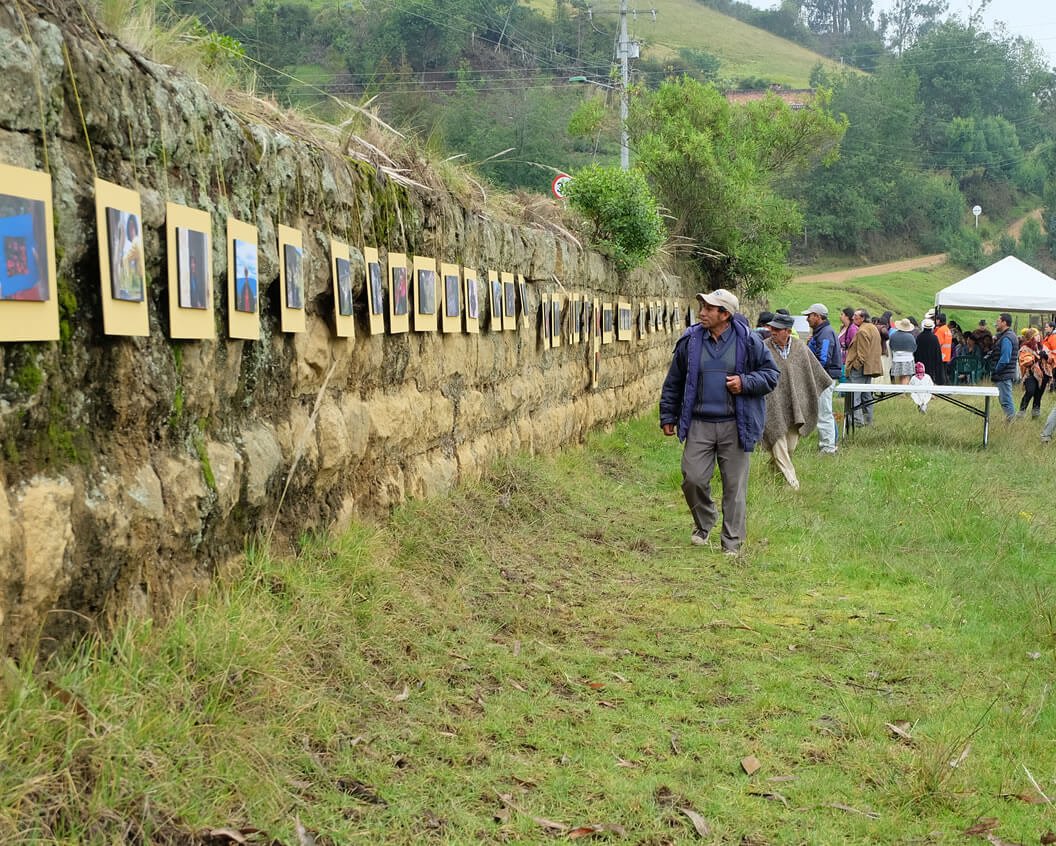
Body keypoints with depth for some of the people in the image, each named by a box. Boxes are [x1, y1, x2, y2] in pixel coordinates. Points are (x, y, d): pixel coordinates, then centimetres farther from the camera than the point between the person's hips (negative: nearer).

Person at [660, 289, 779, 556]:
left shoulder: (748, 341, -3)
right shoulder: (690, 341, 3)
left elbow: (771, 374, 5)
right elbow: (673, 382, 12)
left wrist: (746, 382, -13)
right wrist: (668, 417, 13)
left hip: (735, 426, -1)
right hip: (699, 424, 2)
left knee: (735, 485, 4)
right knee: (693, 479, -4)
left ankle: (732, 543, 16)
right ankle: (704, 522, 26)